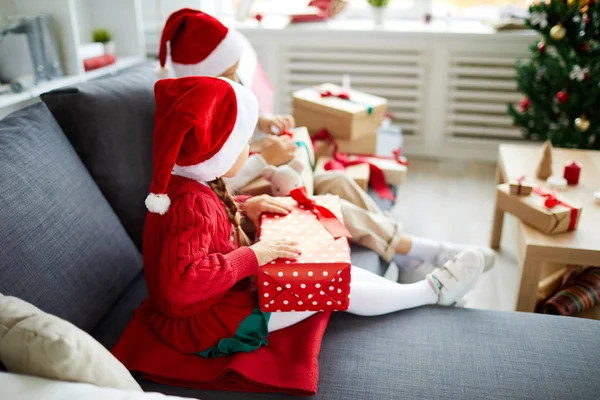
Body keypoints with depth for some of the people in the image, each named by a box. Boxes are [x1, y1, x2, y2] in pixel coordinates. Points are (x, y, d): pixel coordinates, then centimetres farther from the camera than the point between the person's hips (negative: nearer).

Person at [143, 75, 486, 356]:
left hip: (227, 294, 9)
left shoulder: (186, 182, -1)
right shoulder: (192, 205, -31)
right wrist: (252, 256, -33)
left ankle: (412, 289, 19)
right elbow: (184, 281, -41)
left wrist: (242, 209, 3)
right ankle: (434, 291, 12)